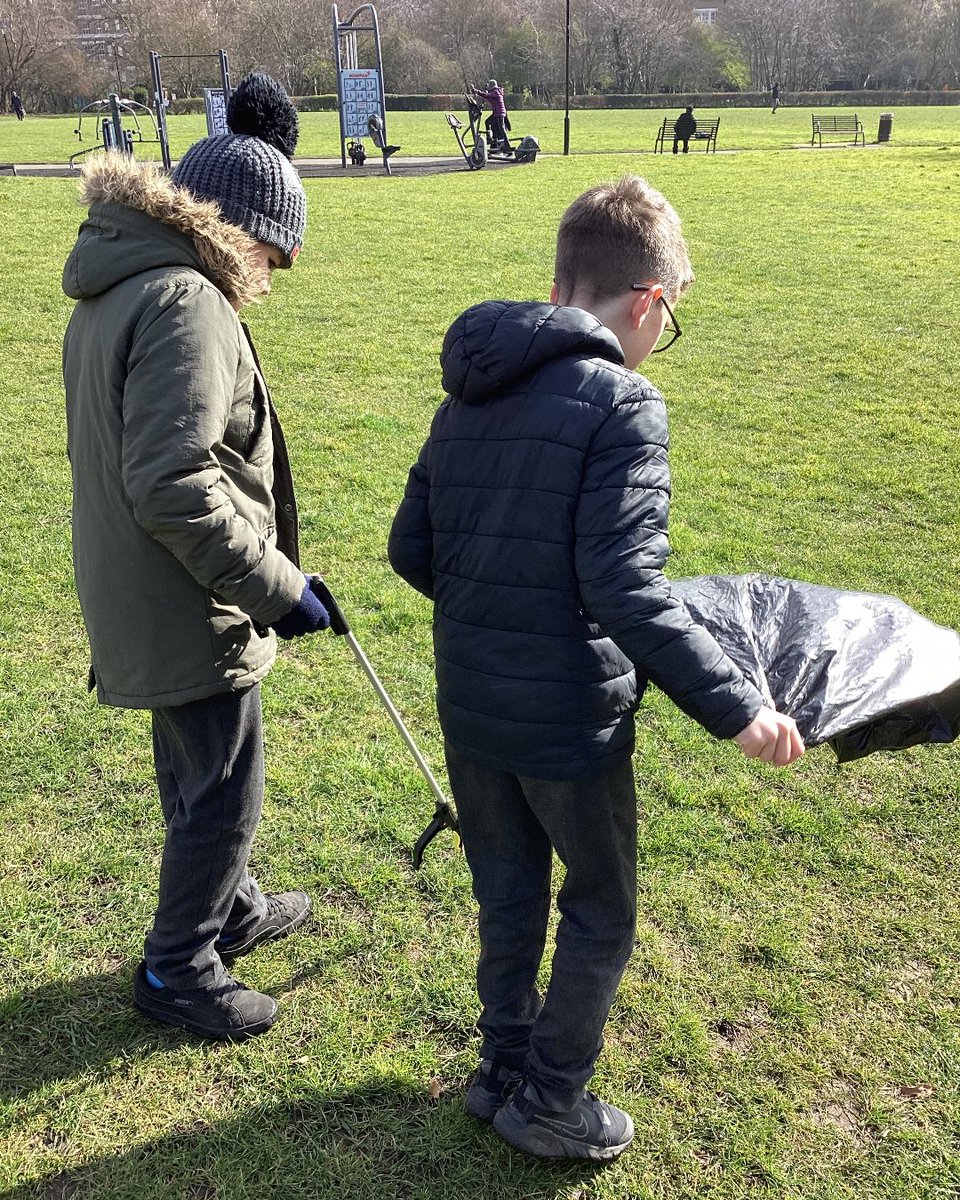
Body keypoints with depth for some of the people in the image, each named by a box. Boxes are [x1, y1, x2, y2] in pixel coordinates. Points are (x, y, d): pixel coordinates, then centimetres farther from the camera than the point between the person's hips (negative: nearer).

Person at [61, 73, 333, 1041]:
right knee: (222, 796, 7)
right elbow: (174, 489, -28)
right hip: (190, 614, -10)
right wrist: (278, 588, -21)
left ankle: (230, 910, 45)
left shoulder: (116, 289, 9)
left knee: (199, 778, 24)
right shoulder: (185, 305, -22)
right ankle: (179, 971, 26)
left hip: (138, 595, 10)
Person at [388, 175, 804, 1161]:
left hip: (469, 708, 7)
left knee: (507, 896, 24)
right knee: (600, 912, 17)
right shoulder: (621, 406, -17)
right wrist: (733, 707, -22)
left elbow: (410, 550, 7)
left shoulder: (468, 398, 4)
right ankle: (548, 1102, 30)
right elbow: (624, 588, -26)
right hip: (568, 719, -6)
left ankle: (504, 1068, 40)